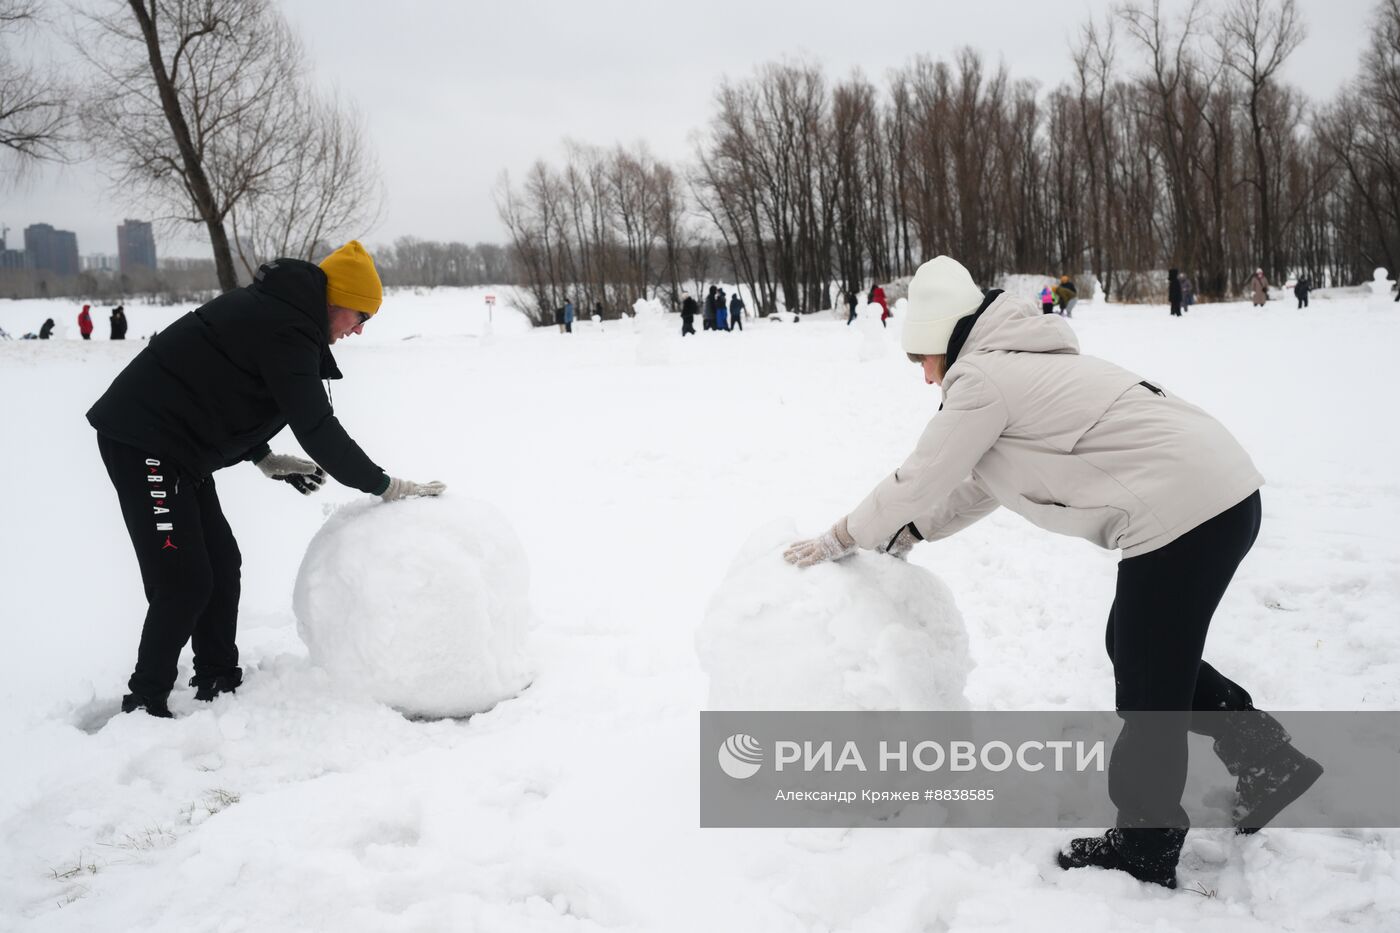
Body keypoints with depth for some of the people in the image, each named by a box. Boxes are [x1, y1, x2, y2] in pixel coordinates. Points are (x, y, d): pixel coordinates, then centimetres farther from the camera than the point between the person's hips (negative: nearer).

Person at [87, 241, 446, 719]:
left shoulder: (275, 308, 11)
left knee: (222, 564, 13)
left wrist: (265, 459, 14)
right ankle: (144, 705, 3)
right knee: (185, 581, -8)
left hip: (173, 442, 10)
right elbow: (317, 428, -21)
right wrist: (386, 487, -13)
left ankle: (218, 685, 21)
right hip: (143, 442, -10)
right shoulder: (287, 329, -20)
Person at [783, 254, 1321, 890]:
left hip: (1183, 513, -10)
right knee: (1147, 654, 23)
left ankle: (1143, 854, 19)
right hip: (1222, 494, 10)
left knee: (1148, 688, 4)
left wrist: (841, 539, 10)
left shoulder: (980, 379, -9)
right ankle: (1268, 760, 31)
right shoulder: (1020, 365, 21)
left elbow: (918, 481, -3)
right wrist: (908, 534, 26)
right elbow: (981, 484, 28)